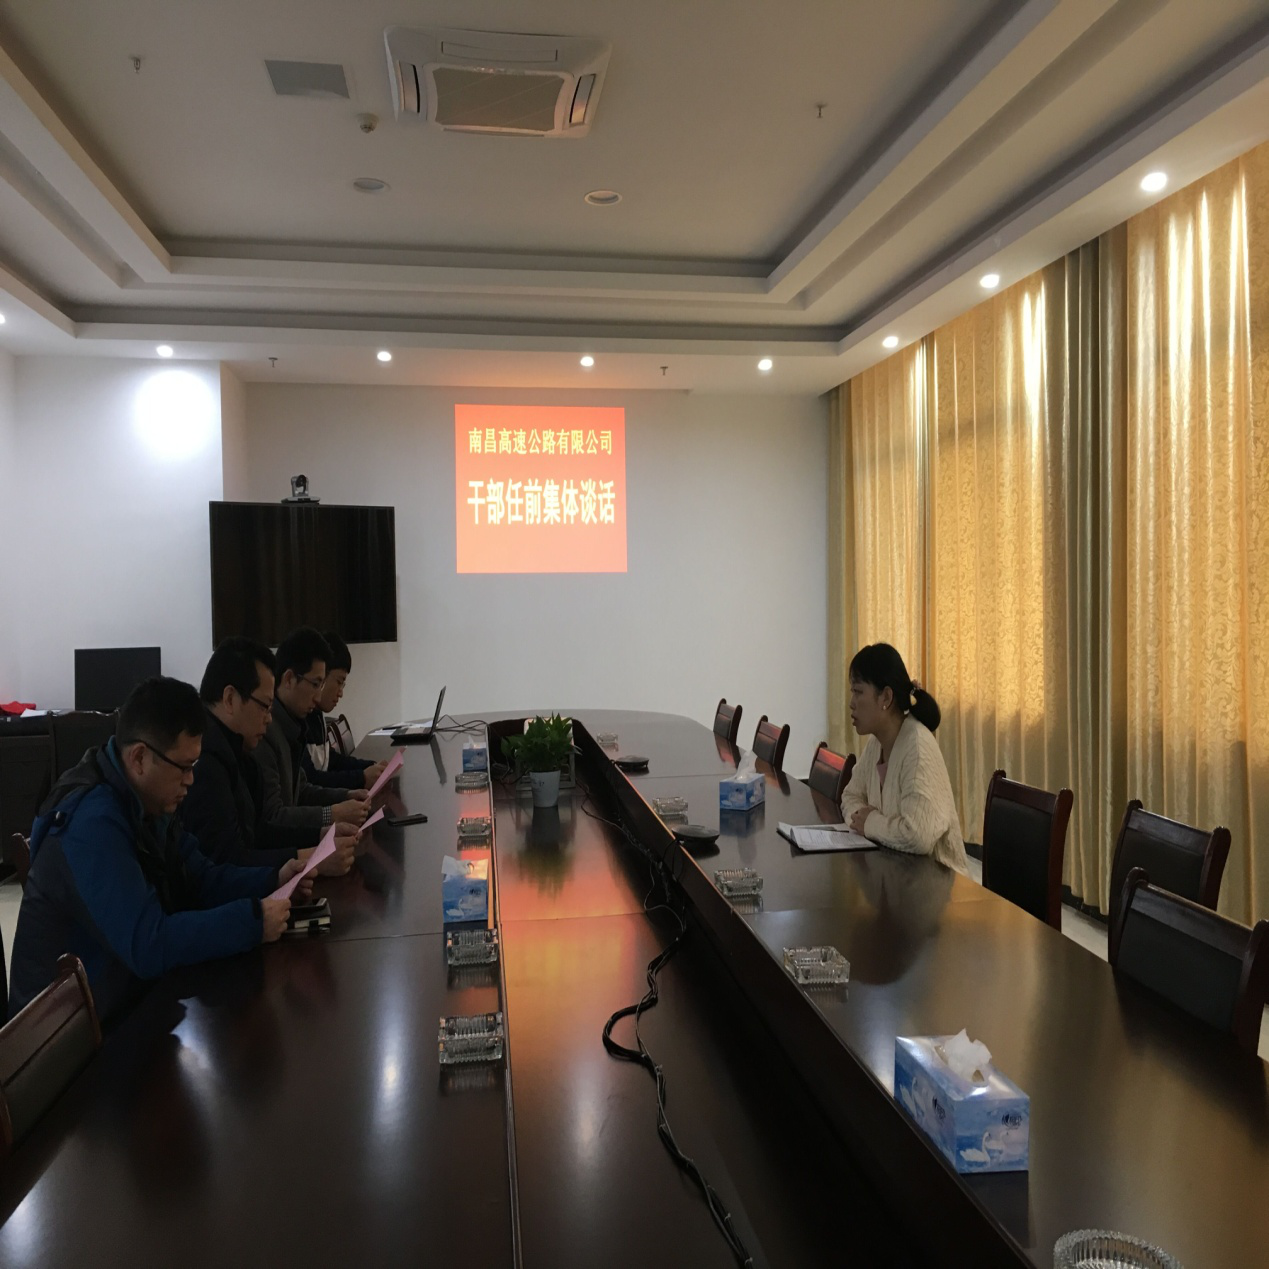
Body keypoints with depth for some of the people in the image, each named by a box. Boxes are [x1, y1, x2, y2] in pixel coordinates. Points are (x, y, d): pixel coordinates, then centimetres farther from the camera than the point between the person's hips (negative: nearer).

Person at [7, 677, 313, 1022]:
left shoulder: (147, 802, 2)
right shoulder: (92, 823, -28)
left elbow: (201, 880, 7)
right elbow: (147, 944, -33)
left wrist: (273, 880, -8)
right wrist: (252, 920, -28)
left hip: (127, 995, 8)